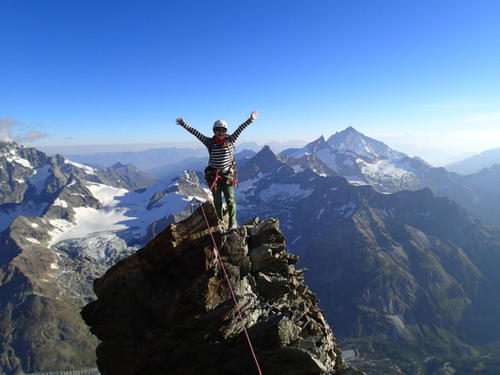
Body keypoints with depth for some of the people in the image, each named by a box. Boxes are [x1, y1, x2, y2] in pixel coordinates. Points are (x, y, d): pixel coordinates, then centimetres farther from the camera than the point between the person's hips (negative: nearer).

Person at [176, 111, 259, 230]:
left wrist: (250, 120, -14)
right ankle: (219, 220, 27)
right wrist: (184, 125, 0)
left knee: (230, 199, 0)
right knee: (217, 200, 12)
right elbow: (195, 133, 1)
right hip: (213, 175, 2)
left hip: (228, 174, -2)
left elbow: (239, 129, -8)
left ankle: (233, 222, 9)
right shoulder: (210, 142, 0)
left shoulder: (230, 140, -1)